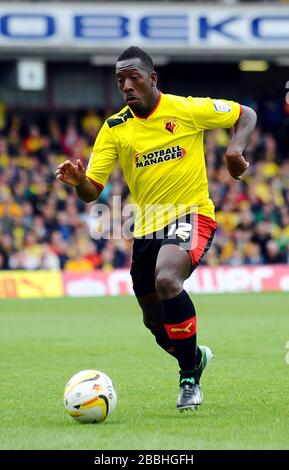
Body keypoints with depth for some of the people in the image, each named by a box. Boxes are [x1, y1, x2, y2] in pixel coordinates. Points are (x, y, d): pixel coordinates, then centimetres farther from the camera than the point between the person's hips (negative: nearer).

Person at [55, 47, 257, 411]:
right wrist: (77, 181, -27)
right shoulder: (114, 129, 0)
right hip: (147, 227, 5)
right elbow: (92, 191, -4)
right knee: (156, 322, 10)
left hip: (191, 213, -5)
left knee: (167, 280, -33)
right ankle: (195, 356, 45)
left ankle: (189, 379, -20)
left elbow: (246, 115, 5)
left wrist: (235, 149, -14)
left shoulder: (188, 110, -8)